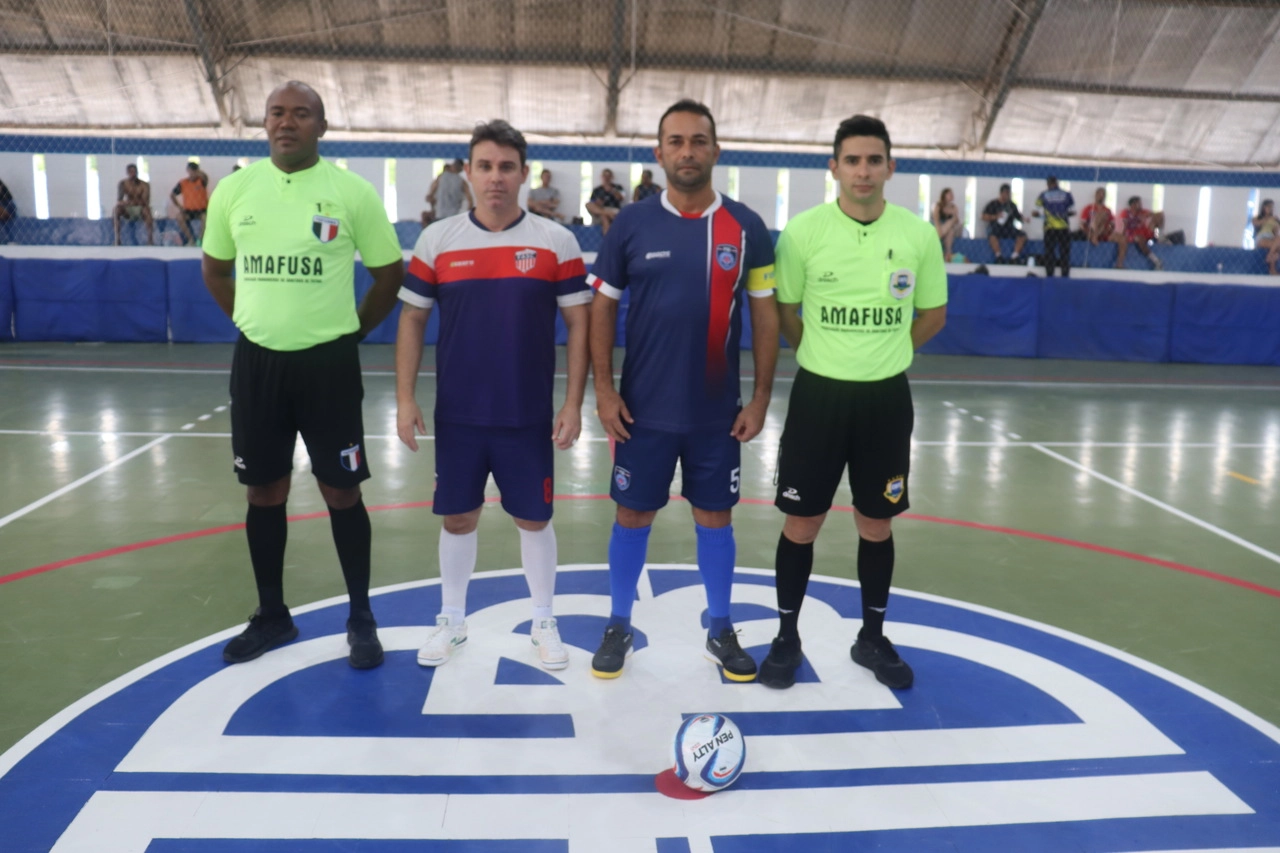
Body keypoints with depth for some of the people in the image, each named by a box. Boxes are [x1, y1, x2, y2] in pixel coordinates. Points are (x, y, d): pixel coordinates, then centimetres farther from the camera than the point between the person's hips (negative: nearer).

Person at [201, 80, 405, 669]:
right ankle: (272, 615, 28)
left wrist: (351, 331, 5)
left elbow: (390, 273, 3)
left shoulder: (352, 191, -6)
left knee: (341, 491, 3)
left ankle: (361, 618, 18)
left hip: (328, 362, -3)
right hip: (257, 361, 3)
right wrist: (256, 321, 12)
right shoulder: (234, 188, 3)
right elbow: (215, 270, 17)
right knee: (264, 491, 11)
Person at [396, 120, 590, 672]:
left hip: (529, 416, -1)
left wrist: (573, 404, -6)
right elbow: (412, 319, 5)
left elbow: (579, 323, -1)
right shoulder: (436, 240, 0)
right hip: (457, 415, 1)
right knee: (457, 517, 12)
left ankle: (543, 623, 28)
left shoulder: (557, 242, -3)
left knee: (534, 519, 9)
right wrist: (405, 398, 0)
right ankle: (452, 621, 30)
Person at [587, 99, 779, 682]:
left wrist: (760, 398, -2)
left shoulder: (746, 228, -2)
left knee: (715, 516, 12)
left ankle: (721, 631, 28)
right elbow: (602, 307, 1)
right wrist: (604, 389, -6)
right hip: (644, 409, 0)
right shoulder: (631, 224, -2)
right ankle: (619, 627, 27)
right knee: (633, 515, 10)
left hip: (718, 411, 1)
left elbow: (765, 315, 2)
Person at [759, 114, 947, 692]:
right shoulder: (802, 231, -7)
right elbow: (784, 313, 5)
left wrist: (883, 355, 11)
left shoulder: (919, 235, -3)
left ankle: (873, 638, 30)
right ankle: (787, 637, 23)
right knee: (802, 521, 5)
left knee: (876, 523, 12)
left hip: (887, 397, 2)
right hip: (818, 393, -1)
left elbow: (932, 314, 11)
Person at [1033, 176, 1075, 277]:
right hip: (1064, 227, 1)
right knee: (1065, 252, 6)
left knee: (1049, 252, 3)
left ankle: (1049, 275, 0)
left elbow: (1038, 212, -2)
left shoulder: (1043, 196, 3)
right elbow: (1072, 211, 7)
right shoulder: (1067, 195, 6)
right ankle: (1065, 275, 4)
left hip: (1050, 228, -1)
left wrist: (1034, 213, 20)